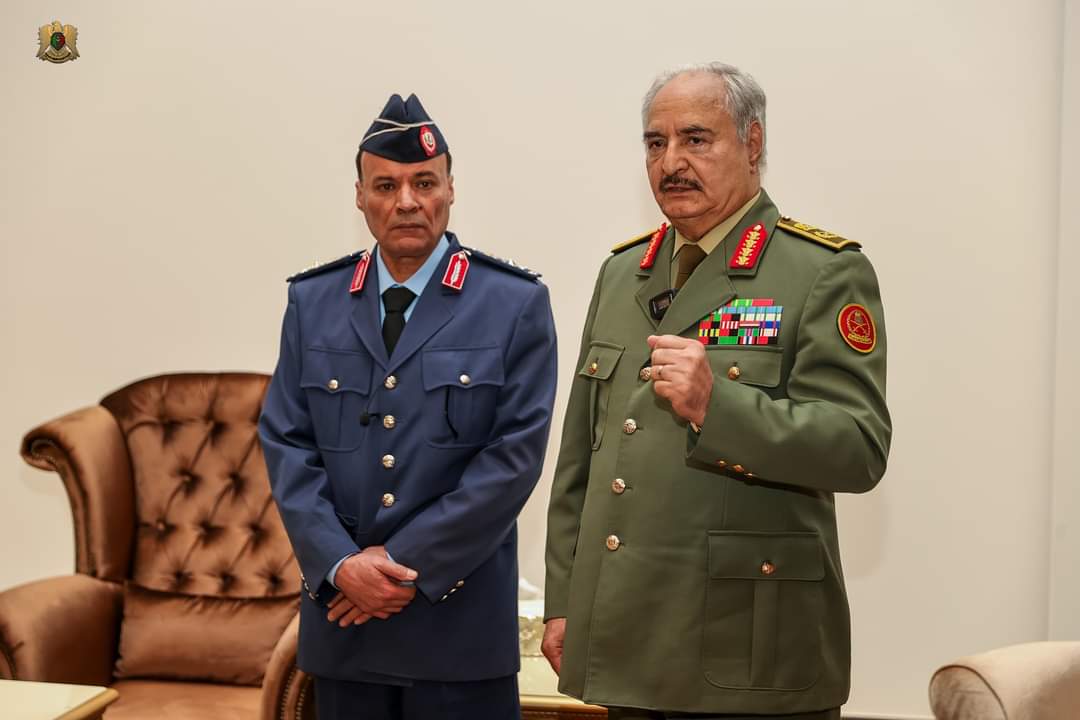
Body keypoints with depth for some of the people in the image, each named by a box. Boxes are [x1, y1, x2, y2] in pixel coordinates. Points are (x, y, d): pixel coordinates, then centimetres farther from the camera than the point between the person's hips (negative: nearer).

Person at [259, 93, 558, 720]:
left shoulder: (517, 303, -3)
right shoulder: (312, 302, 7)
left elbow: (516, 453, -8)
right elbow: (287, 444, 3)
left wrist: (407, 563, -12)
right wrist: (339, 563, -10)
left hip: (461, 621, -2)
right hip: (341, 620, 3)